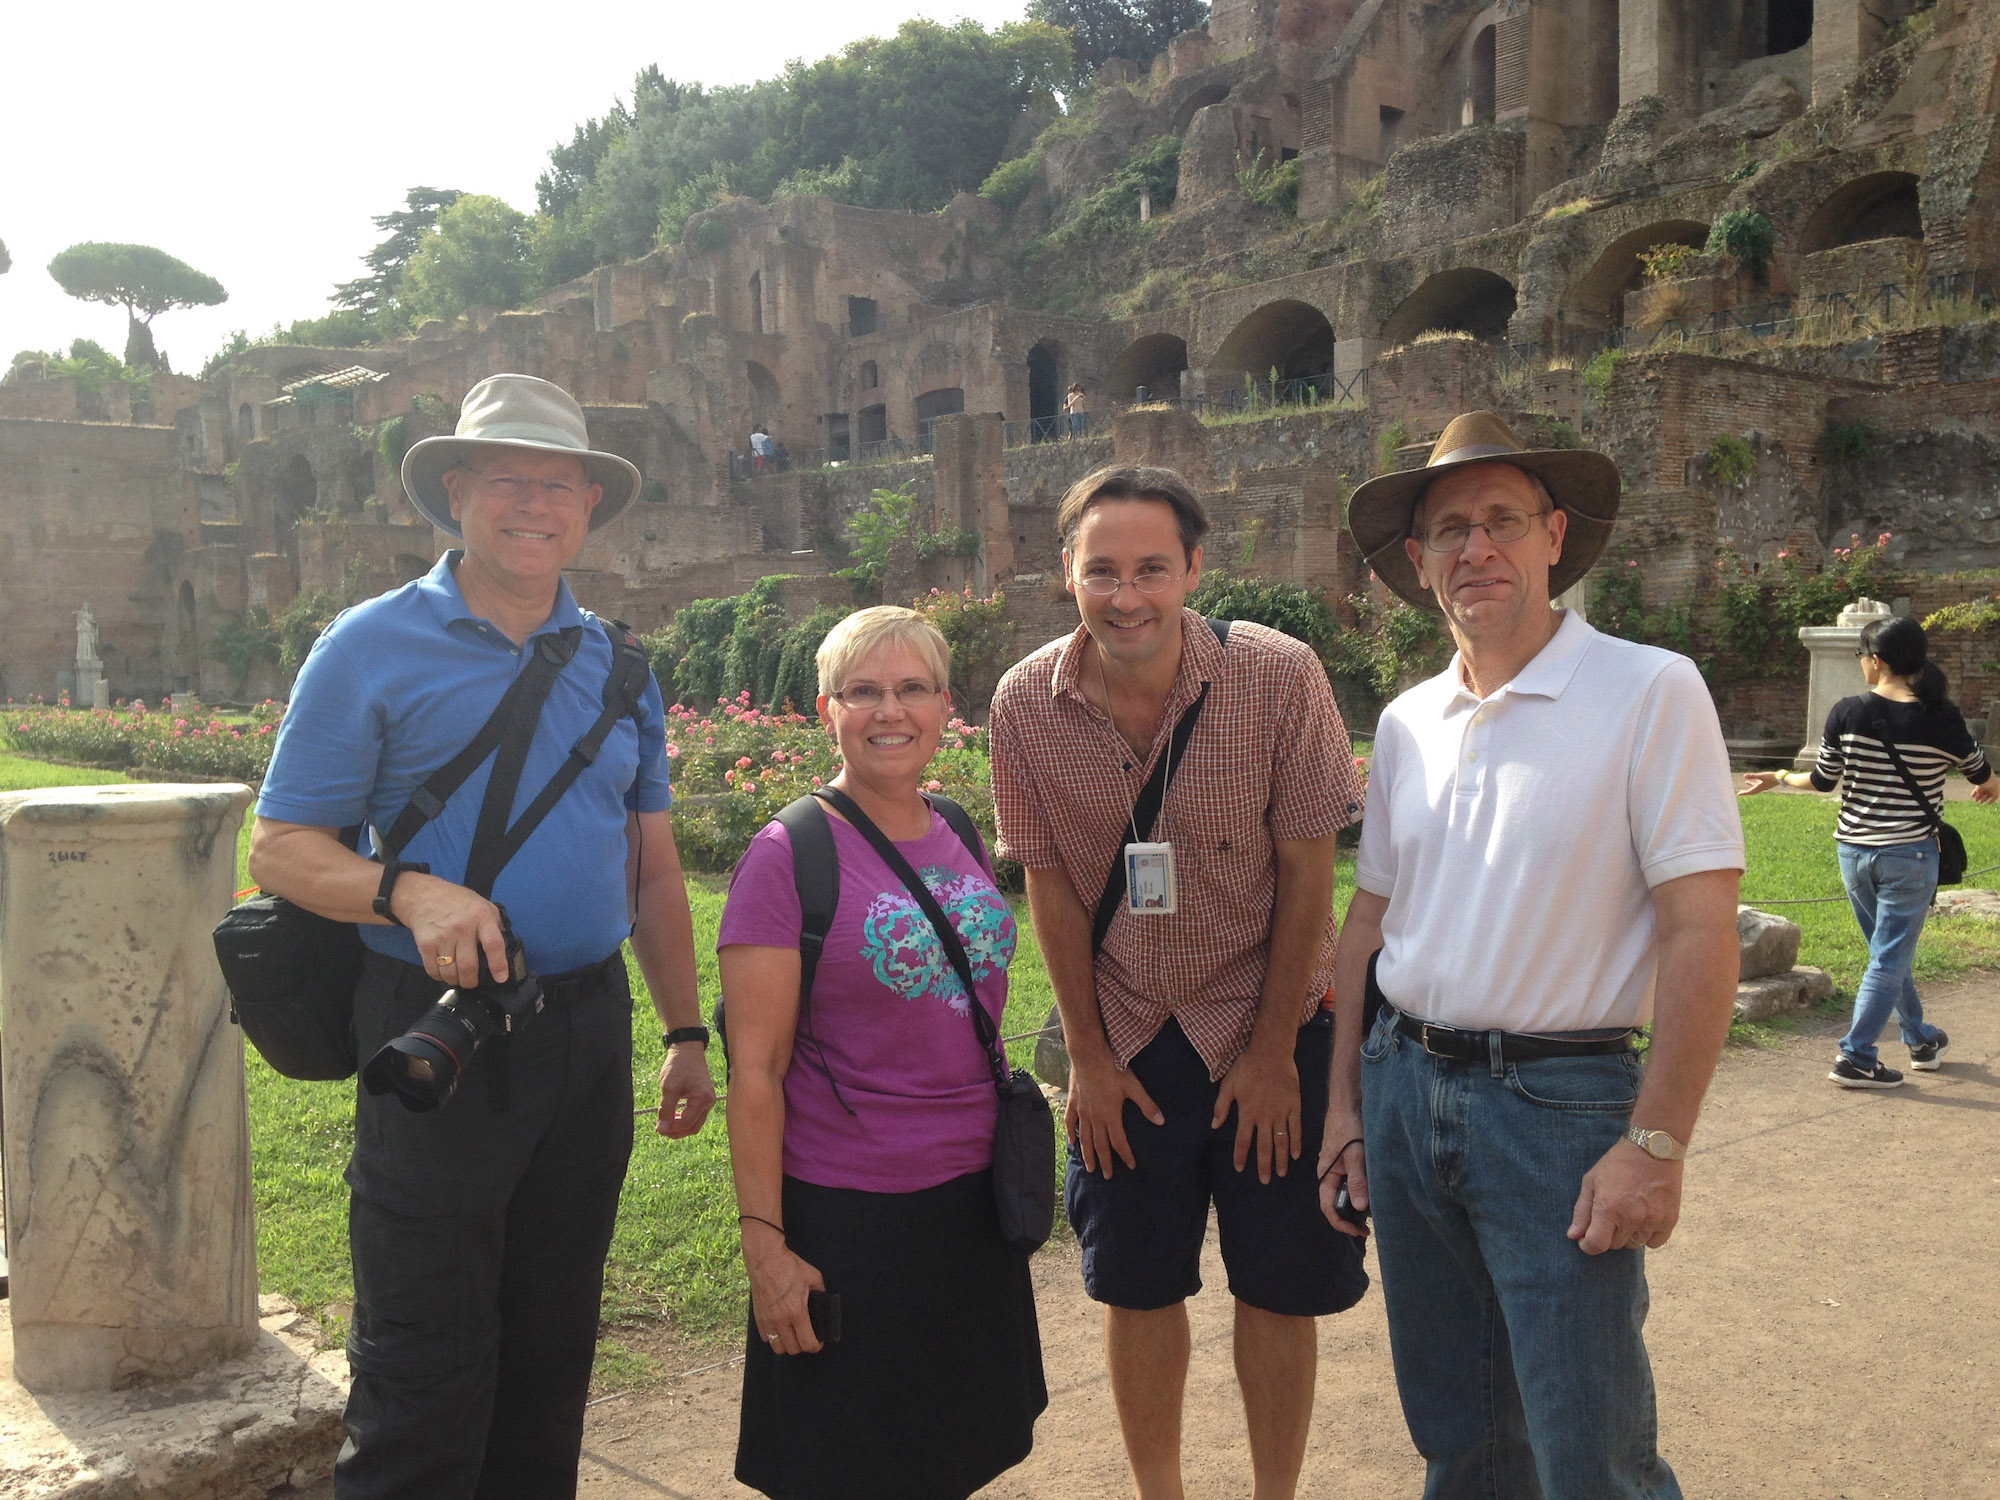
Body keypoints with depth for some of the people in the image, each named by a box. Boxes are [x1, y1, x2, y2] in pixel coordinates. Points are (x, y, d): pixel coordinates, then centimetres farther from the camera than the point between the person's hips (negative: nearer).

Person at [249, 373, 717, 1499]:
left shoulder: (617, 666, 10)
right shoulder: (373, 648, -4)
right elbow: (281, 850, -6)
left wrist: (688, 1033, 12)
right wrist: (410, 892, -25)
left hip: (591, 1031, 5)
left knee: (554, 1348, 16)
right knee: (426, 1373, 2)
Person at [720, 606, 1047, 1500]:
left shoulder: (962, 841, 6)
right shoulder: (787, 856, -12)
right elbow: (756, 1072, -13)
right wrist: (763, 1243, -14)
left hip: (972, 1199, 6)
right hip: (846, 1216, -5)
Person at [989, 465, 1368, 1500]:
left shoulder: (1279, 678, -17)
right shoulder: (1026, 704, -11)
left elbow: (1308, 871, -12)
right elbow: (1049, 883, -3)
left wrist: (1272, 1051, -9)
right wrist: (1088, 1054, -1)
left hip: (1270, 1024, -1)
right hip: (1125, 1036, 2)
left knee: (1278, 1287, 8)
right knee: (1135, 1286, 11)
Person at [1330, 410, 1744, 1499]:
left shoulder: (1650, 692, -10)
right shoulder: (1406, 724, 7)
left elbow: (1700, 932, -13)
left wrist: (1655, 1144, -16)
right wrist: (1343, 1101, 10)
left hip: (1560, 1104, -5)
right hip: (1404, 1088, 5)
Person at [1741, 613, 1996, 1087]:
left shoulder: (1847, 713, -9)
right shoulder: (1941, 718, -11)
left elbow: (1823, 780, 0)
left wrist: (1779, 778, 21)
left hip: (1853, 850, 3)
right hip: (1909, 855, -3)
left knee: (1888, 953, 19)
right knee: (1890, 959, 4)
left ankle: (1920, 1041, 34)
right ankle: (1855, 1058, 2)